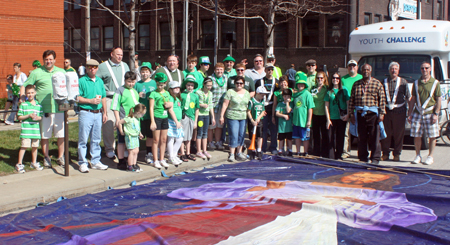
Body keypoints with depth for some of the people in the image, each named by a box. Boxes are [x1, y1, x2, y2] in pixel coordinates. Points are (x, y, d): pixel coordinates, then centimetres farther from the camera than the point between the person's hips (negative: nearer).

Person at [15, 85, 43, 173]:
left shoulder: (39, 105, 10)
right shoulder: (23, 105, 0)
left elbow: (41, 116, 14)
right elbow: (19, 117, 0)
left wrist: (38, 118, -8)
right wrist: (28, 116, -13)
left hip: (36, 129, 3)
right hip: (26, 130, -3)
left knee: (35, 146, 10)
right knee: (24, 146, -5)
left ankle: (34, 162, 26)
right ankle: (19, 164, 4)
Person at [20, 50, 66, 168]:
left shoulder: (61, 72, 13)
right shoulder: (36, 73, 6)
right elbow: (24, 86, 7)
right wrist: (22, 97, -8)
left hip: (59, 108, 2)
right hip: (43, 109, -2)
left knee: (61, 134, 3)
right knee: (44, 135, 4)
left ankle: (60, 157, 16)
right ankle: (46, 157, 17)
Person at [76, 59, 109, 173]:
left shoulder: (100, 81, 13)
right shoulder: (81, 81, -5)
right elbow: (77, 97, -10)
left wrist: (104, 113, 13)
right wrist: (91, 101, -16)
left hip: (98, 113, 5)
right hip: (86, 113, -5)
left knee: (96, 139, 11)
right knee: (83, 139, 0)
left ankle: (95, 161, 20)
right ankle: (82, 163, 8)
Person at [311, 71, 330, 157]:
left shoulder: (327, 89, -1)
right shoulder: (313, 88, 10)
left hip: (323, 114, -4)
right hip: (314, 114, 4)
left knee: (324, 135, 2)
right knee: (315, 135, 10)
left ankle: (324, 154, 9)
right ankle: (316, 153, 19)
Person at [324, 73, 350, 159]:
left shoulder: (344, 90, 4)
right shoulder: (329, 91, 5)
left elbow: (348, 103, 3)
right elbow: (326, 106, 4)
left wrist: (347, 115, -9)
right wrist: (328, 119, -2)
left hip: (342, 117, 0)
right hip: (332, 117, 0)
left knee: (340, 136, 4)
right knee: (331, 137, -2)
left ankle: (338, 155, 14)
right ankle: (331, 156, 4)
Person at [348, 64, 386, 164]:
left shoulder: (377, 84, 5)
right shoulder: (356, 84, 13)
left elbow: (382, 99, 1)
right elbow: (351, 99, 13)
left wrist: (381, 113, -6)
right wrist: (351, 113, 7)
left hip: (372, 114, -3)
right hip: (360, 114, 3)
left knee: (374, 138, -2)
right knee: (361, 138, 6)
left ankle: (375, 158, 4)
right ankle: (363, 158, 15)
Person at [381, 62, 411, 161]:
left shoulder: (403, 82, 8)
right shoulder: (384, 81, 10)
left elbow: (408, 97, 9)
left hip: (399, 110, -1)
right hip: (386, 110, 1)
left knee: (399, 133, 2)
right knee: (386, 132, 2)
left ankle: (397, 154, 12)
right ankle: (385, 153, 12)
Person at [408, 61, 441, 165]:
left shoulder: (435, 83, 2)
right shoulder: (416, 83, 11)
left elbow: (438, 100, -1)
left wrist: (436, 114, -9)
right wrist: (409, 113, 7)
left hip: (430, 113, -3)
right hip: (417, 113, 3)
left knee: (432, 137, 1)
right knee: (416, 136, 4)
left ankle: (430, 156, 12)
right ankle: (418, 156, 16)